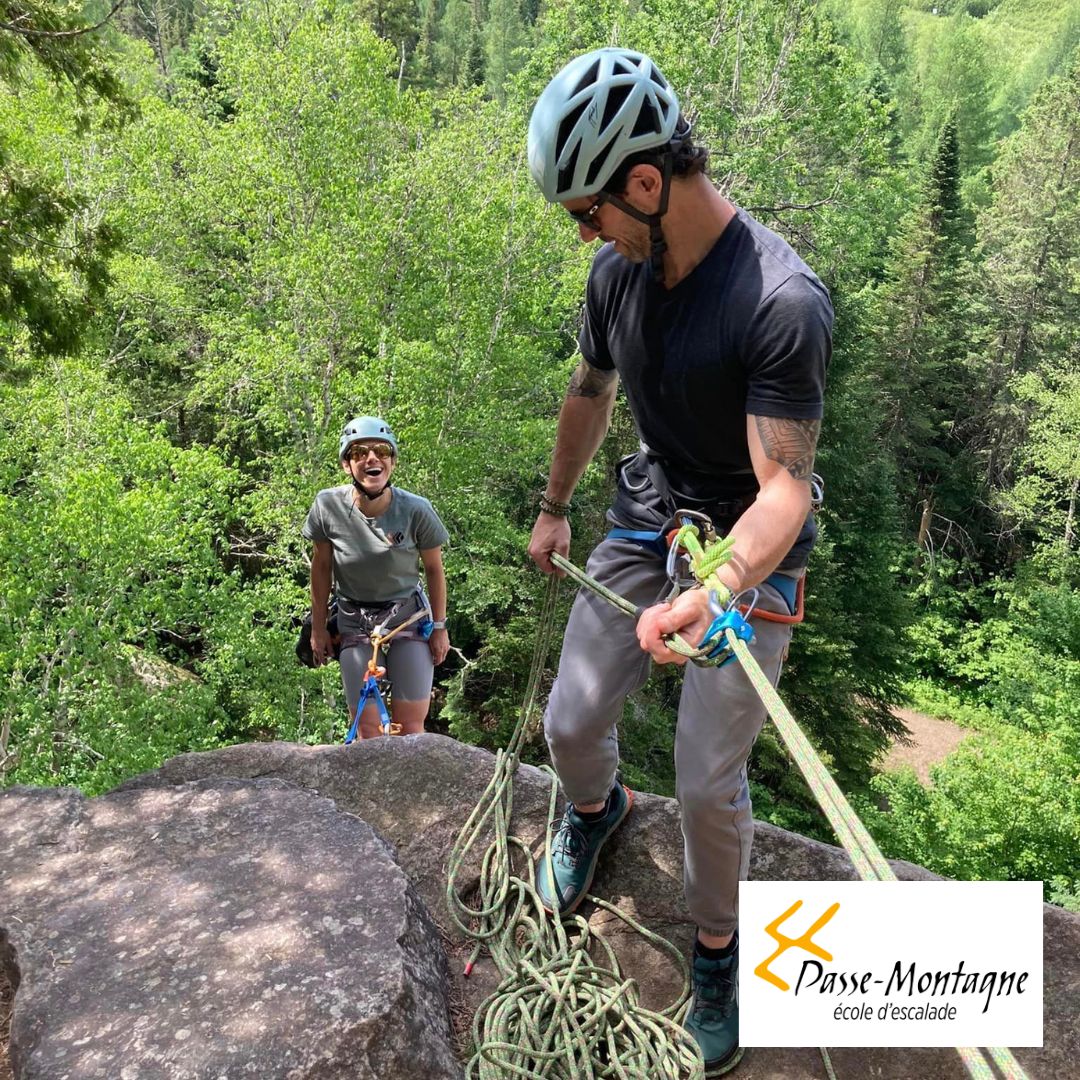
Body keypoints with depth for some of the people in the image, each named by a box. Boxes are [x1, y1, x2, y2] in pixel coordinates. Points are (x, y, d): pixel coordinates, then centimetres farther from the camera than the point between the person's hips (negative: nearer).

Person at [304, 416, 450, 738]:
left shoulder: (416, 510, -19)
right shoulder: (328, 506, -16)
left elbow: (434, 569, -5)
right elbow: (321, 567, -2)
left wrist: (439, 627, 0)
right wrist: (318, 628, 3)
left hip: (408, 617, -1)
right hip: (355, 622, 1)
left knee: (410, 728, -2)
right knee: (366, 730, -2)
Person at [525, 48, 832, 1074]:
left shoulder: (782, 302, -28)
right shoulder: (617, 272, -7)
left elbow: (784, 484, -29)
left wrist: (719, 589, -48)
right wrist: (553, 508, 20)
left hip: (749, 550, -5)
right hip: (647, 516, 5)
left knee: (708, 780, -3)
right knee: (570, 723, 7)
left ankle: (716, 949, 28)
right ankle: (594, 808, 44)